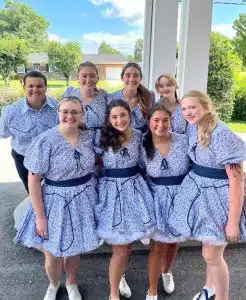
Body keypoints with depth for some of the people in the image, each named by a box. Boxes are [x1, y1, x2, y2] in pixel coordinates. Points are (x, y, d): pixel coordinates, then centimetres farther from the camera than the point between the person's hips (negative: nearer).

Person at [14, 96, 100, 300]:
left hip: (83, 199, 3)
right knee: (52, 253, 11)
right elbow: (33, 179, -14)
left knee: (75, 248, 19)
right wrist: (40, 216, -14)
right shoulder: (46, 141, -17)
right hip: (56, 201, -3)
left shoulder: (90, 136, -4)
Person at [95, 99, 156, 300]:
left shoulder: (139, 136, 1)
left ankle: (120, 277, 47)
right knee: (121, 248, 2)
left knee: (127, 244, 16)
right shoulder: (102, 138, -10)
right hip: (112, 190, -4)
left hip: (135, 188, 4)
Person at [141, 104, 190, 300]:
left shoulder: (184, 141, -12)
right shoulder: (143, 147, -9)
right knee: (159, 244, 4)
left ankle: (167, 272, 51)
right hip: (158, 199, -1)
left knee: (174, 241, 20)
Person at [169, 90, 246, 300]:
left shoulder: (222, 135, -25)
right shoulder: (194, 129, -1)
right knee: (209, 250, 24)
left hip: (218, 196, -7)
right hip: (198, 190, 7)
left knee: (211, 255, 3)